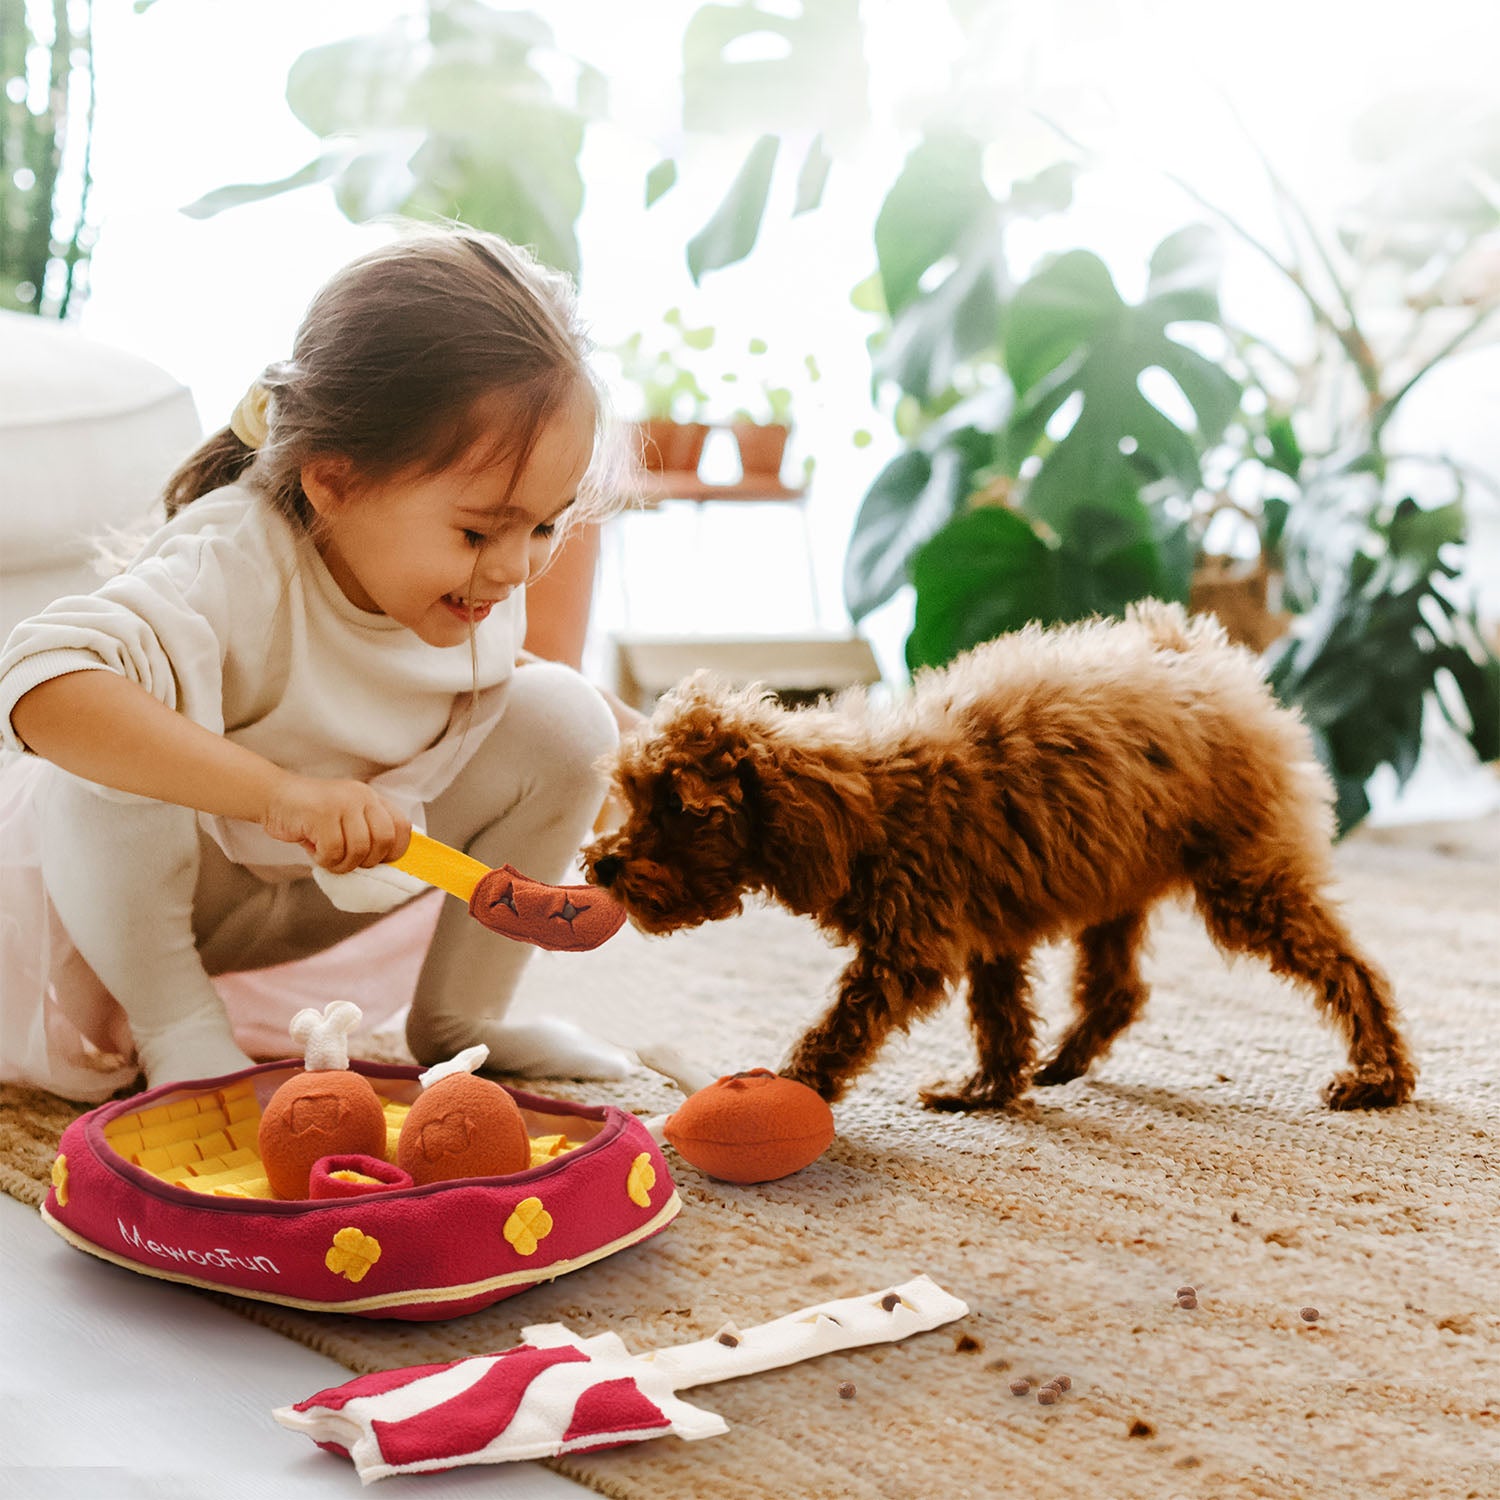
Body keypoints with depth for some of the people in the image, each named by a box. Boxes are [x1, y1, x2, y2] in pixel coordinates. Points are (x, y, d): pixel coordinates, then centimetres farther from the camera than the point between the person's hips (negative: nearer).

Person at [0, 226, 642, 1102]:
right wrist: (282, 791, -64)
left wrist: (620, 723, -6)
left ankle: (458, 1016, 2)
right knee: (102, 771, -38)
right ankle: (174, 1029, -15)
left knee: (562, 718, -11)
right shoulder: (234, 571, -38)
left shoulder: (478, 575, -15)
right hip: (137, 882, -5)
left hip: (323, 890, 6)